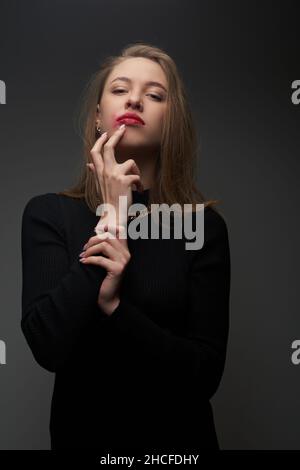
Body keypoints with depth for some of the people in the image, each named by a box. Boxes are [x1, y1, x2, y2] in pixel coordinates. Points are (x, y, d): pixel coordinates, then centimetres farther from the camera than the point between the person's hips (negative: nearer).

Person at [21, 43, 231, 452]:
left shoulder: (203, 224, -12)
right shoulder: (48, 212, -10)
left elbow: (206, 372, -14)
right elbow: (48, 346, -21)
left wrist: (114, 305, -26)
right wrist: (111, 216, -21)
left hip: (177, 437, 0)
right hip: (80, 432, 1)